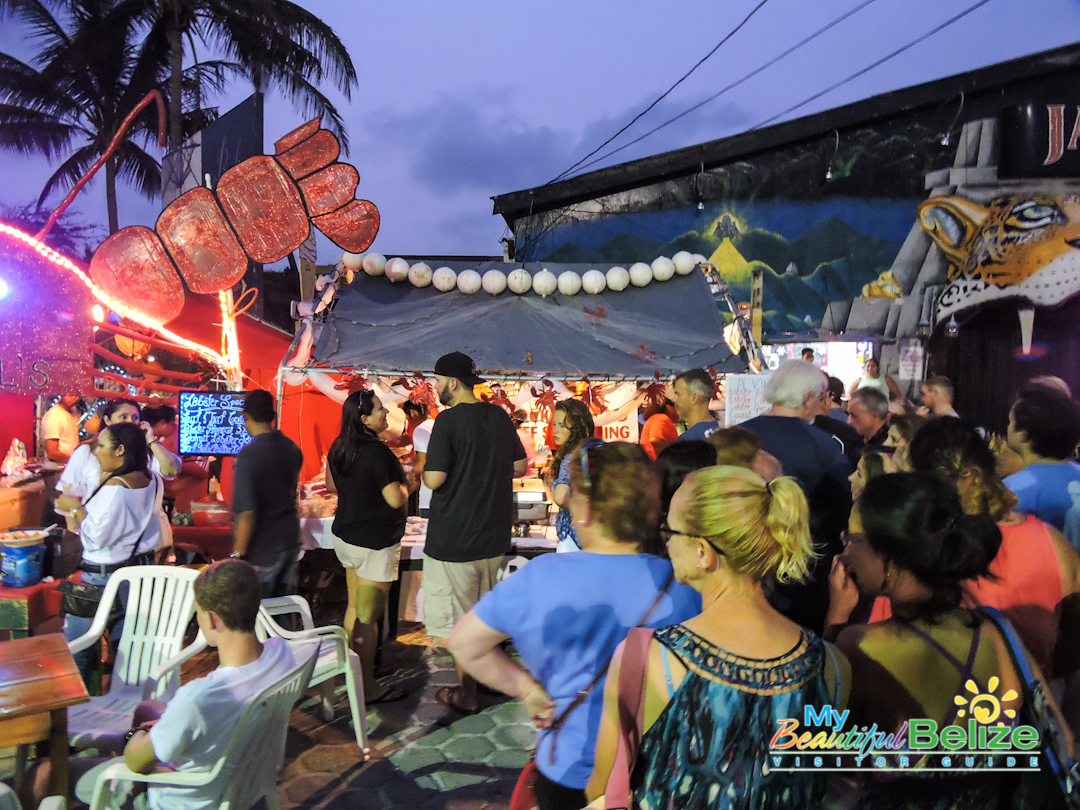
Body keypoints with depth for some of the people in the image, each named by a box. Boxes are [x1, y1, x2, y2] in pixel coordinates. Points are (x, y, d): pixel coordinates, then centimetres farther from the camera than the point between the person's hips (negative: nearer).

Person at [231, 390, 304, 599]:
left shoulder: (249, 454, -19)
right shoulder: (292, 448, 3)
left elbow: (247, 512, -21)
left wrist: (238, 553, -13)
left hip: (262, 547, -7)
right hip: (290, 539, 7)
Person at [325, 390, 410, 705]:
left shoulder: (339, 447, 4)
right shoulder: (378, 452, -23)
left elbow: (332, 486, 18)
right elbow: (396, 500, -24)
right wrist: (404, 485, -5)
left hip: (346, 536, 9)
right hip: (375, 544, -9)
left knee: (354, 607, 20)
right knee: (368, 616, 0)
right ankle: (368, 688, 10)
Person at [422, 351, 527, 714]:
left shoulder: (449, 420, -17)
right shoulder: (500, 416, 4)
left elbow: (434, 478, -22)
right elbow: (521, 467, 11)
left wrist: (425, 469, -1)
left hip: (453, 538, -7)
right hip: (494, 534, 7)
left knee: (453, 622, 7)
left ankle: (465, 694, 16)